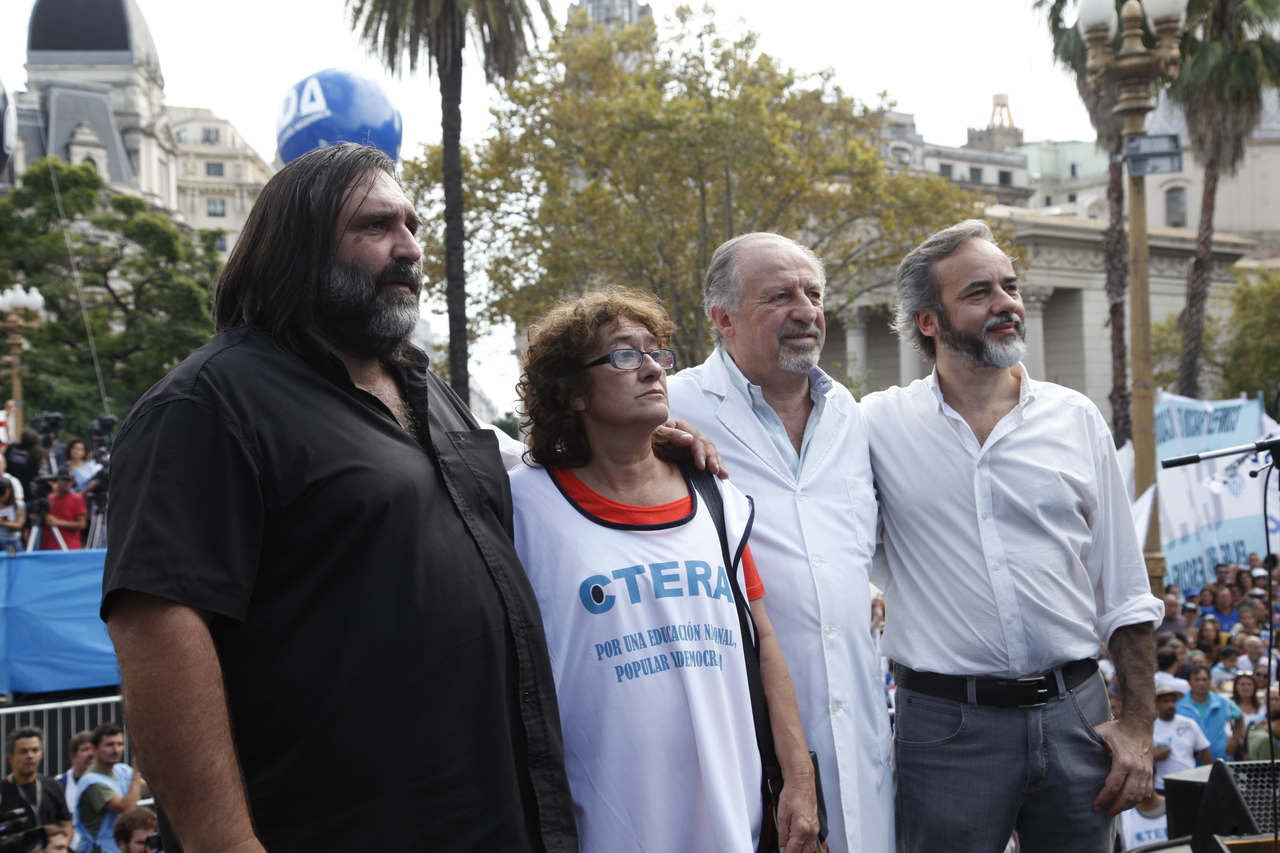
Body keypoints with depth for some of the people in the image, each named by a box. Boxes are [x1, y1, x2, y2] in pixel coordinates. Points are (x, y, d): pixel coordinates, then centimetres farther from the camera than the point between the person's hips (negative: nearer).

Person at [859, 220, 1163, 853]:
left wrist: (1138, 724, 3)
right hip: (946, 723, -2)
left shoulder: (1077, 419, 6)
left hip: (1074, 716, 2)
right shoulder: (882, 423, 0)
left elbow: (1124, 593, 8)